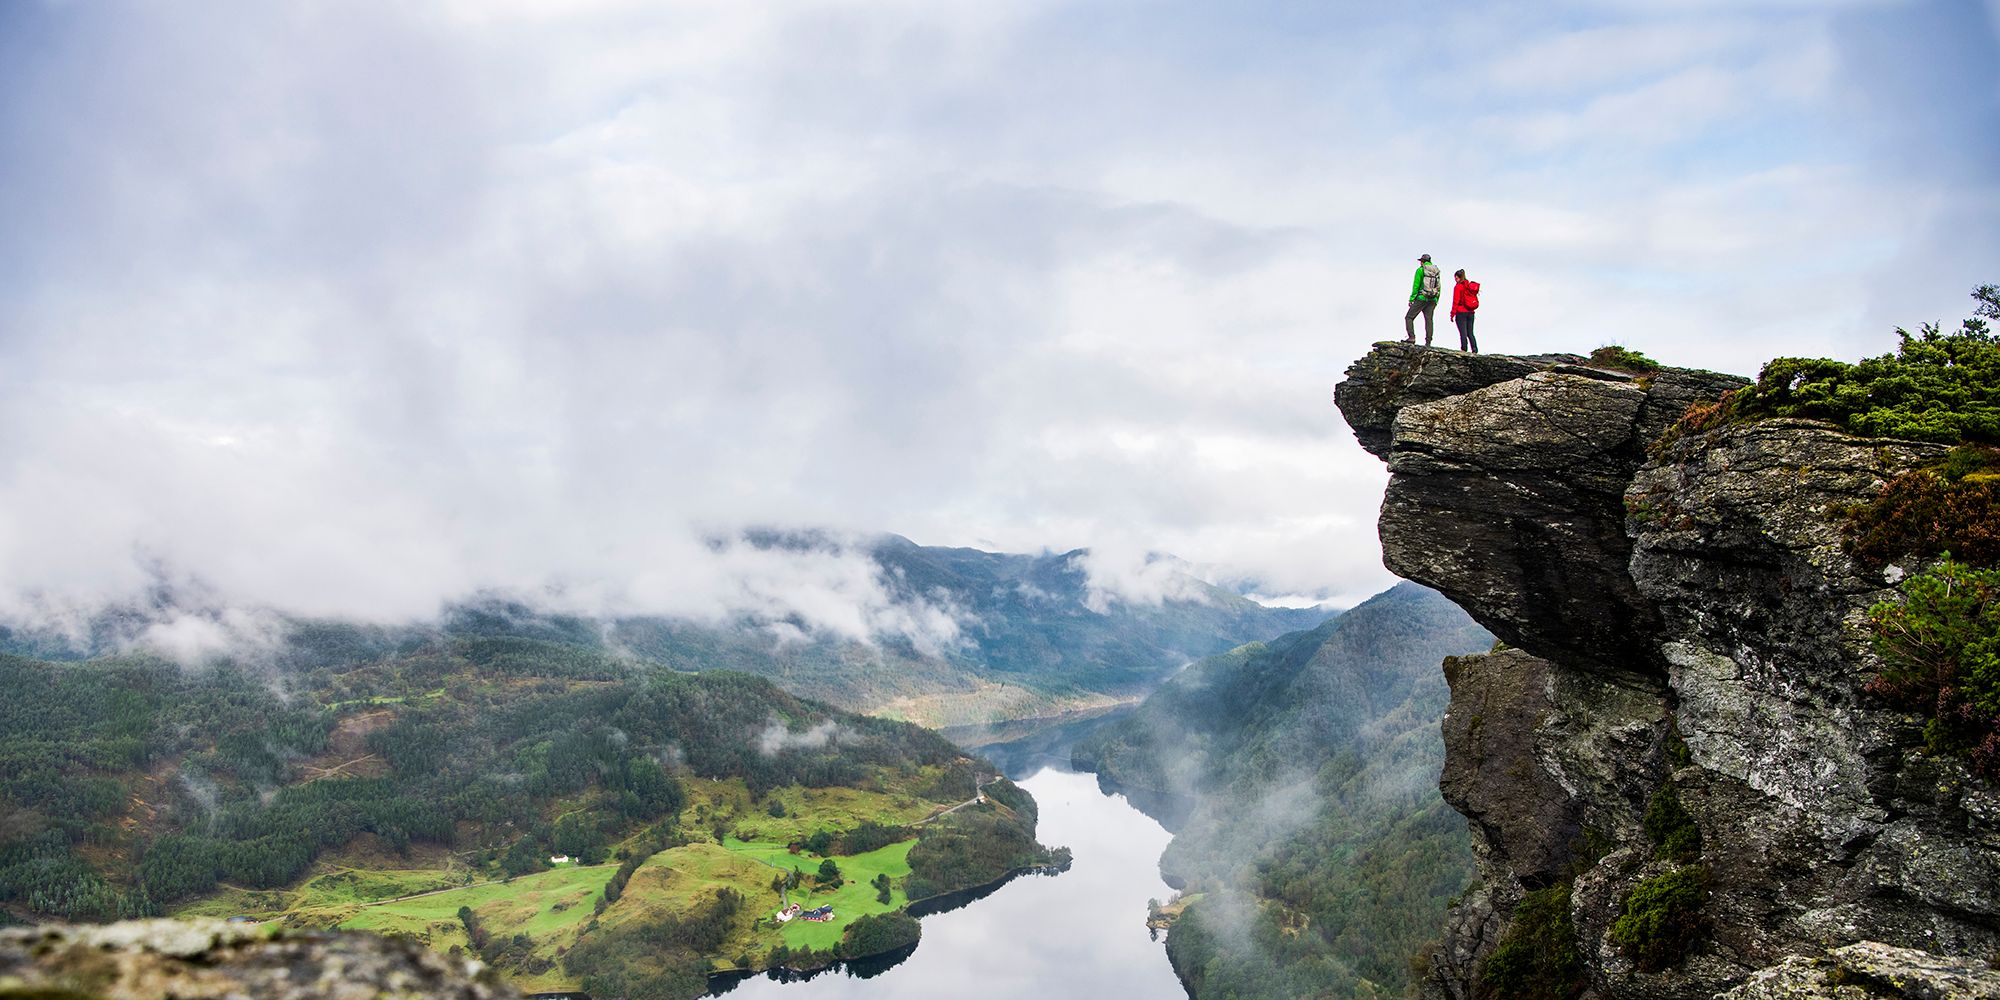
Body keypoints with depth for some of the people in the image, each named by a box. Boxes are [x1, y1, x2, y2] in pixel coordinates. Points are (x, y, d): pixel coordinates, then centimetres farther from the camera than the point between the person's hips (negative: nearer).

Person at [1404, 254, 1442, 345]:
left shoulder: (1420, 270, -3)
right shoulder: (1436, 272, 13)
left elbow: (1416, 286, -7)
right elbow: (1438, 287, 14)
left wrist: (1411, 299, -4)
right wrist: (1436, 301, 18)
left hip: (1421, 298, -5)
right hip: (1432, 300, 5)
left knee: (1409, 317, 1)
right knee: (1429, 320, 5)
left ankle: (1411, 337, -14)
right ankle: (1428, 342, 0)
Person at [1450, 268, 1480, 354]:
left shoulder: (1458, 286, -9)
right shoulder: (1471, 285, 10)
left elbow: (1456, 301, -10)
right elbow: (1475, 299, 11)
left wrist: (1452, 314, -6)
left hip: (1461, 312, -6)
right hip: (1471, 313, 6)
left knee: (1463, 332, -3)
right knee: (1470, 333, 10)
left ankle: (1464, 349, -7)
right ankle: (1474, 349, 2)